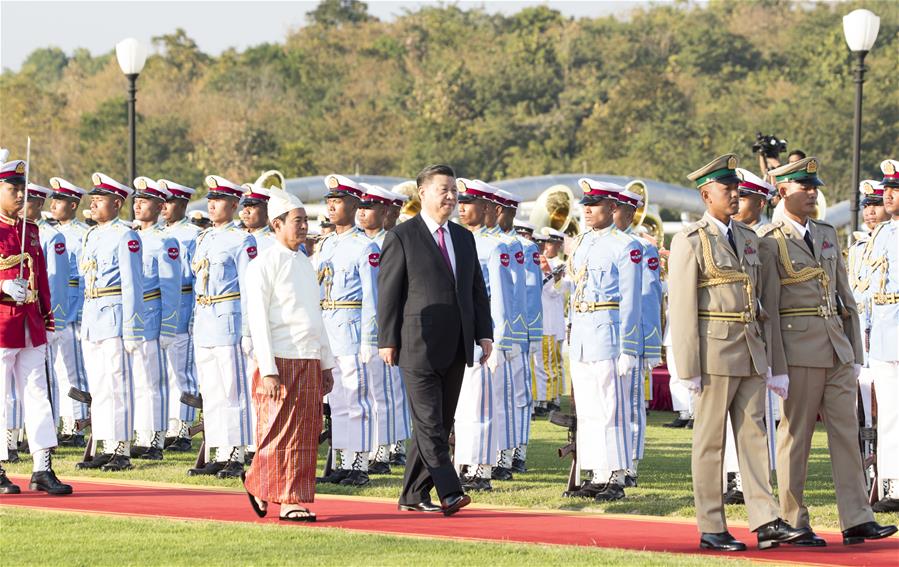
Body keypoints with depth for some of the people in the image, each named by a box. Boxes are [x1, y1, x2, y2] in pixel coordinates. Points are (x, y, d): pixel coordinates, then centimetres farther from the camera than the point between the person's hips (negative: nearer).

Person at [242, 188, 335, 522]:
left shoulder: (305, 264, 16)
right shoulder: (263, 265, -7)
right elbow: (258, 320, -11)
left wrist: (326, 364, 18)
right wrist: (268, 370, -17)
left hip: (309, 361, 7)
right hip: (279, 360, -7)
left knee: (306, 436, 5)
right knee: (278, 433, -4)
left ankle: (296, 501, 12)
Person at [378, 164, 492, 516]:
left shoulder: (464, 238, 15)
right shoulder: (401, 238, -3)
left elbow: (477, 289, 17)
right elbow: (388, 292, -5)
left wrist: (484, 333, 7)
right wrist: (387, 341, -9)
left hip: (456, 349, 6)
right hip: (419, 347, -6)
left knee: (439, 424, 8)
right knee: (429, 423, -10)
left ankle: (414, 495, 15)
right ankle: (449, 493, -15)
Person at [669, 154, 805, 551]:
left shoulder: (749, 239, 15)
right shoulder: (690, 241, -5)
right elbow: (681, 307, -9)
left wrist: (765, 355, 14)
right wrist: (690, 367, -13)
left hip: (751, 353, 6)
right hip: (715, 350, -6)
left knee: (753, 435, 4)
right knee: (710, 441, 0)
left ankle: (765, 522, 2)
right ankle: (711, 529, 3)